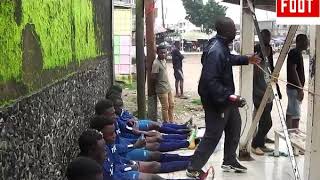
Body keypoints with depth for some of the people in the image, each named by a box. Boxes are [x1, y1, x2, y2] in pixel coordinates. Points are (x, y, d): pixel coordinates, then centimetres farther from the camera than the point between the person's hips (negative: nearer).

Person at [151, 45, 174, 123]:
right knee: (165, 107, 1)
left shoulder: (164, 60, 7)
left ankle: (171, 121, 27)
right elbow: (153, 77, -20)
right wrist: (160, 81, -6)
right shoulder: (156, 63, -20)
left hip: (168, 87, 9)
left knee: (171, 105, 16)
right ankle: (166, 123, 13)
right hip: (162, 89, -9)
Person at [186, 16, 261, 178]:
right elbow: (210, 81, -34)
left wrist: (246, 60, 34)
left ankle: (229, 161, 39)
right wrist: (230, 96, -35)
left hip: (225, 98, 11)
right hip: (216, 101, -11)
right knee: (212, 136, -2)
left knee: (234, 127, 23)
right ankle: (193, 169, 11)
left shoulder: (222, 46, 4)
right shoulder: (215, 51, -30)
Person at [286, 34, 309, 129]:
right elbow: (293, 70, -22)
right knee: (295, 115, -9)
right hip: (294, 88, -10)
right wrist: (300, 89, -24)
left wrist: (300, 88, 21)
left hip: (293, 88, 10)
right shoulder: (294, 53, -14)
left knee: (290, 113, 13)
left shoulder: (298, 53, 16)